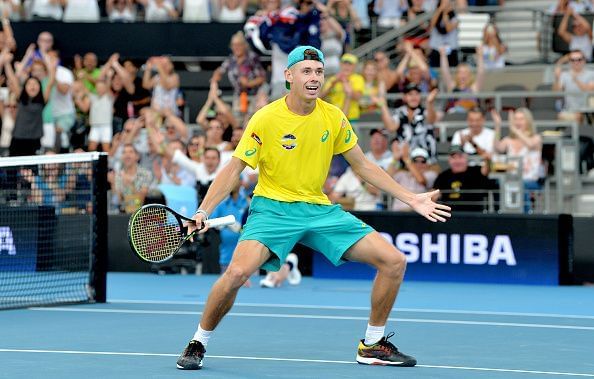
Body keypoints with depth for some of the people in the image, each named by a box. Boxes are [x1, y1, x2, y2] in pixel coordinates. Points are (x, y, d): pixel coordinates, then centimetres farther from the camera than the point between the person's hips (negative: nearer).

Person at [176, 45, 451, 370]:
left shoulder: (334, 117, 0)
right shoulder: (265, 119, -11)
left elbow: (363, 166, 11)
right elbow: (233, 170, -7)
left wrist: (411, 199, 7)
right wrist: (203, 211, -19)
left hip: (320, 209, 4)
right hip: (272, 208, -4)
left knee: (394, 261, -6)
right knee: (237, 272, -31)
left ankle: (373, 346, 12)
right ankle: (198, 343, -6)